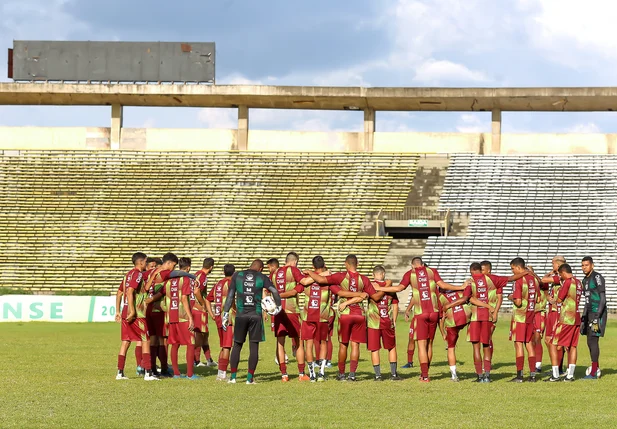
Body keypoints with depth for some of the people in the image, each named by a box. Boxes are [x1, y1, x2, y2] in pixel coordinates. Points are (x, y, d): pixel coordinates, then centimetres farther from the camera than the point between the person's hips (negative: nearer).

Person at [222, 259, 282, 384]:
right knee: (254, 346, 4)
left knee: (237, 345, 11)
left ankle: (233, 377, 9)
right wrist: (278, 306, 7)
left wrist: (225, 314, 6)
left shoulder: (237, 275, 7)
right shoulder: (262, 277, 4)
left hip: (240, 315, 1)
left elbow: (230, 295, 4)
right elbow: (274, 291, -8)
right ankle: (250, 378, 3)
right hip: (256, 315, -1)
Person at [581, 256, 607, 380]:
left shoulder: (597, 277, -12)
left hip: (598, 313, -9)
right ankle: (596, 369, 16)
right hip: (589, 314, 9)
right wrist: (583, 317, 20)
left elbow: (603, 299, -16)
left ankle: (593, 373, -10)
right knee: (590, 342, 9)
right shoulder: (585, 280, 16)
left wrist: (597, 317, -22)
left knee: (593, 340, -11)